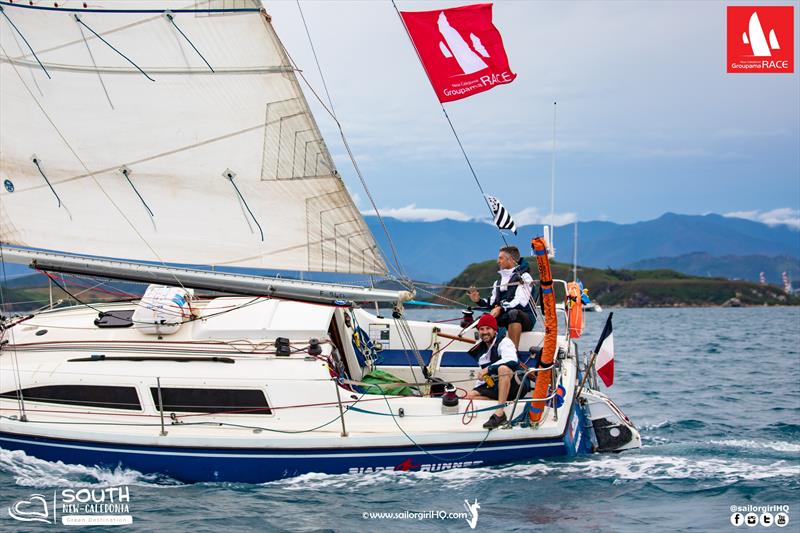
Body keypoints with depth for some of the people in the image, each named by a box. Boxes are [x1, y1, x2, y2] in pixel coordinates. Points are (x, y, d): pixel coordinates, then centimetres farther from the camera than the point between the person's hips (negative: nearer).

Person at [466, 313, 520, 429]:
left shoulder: (504, 342, -6)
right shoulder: (481, 349, 17)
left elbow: (512, 360, -27)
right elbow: (483, 376, 27)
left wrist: (488, 369, -27)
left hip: (514, 385, -8)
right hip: (494, 387, 8)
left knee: (503, 368, -38)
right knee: (469, 396, -8)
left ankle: (500, 413, -44)